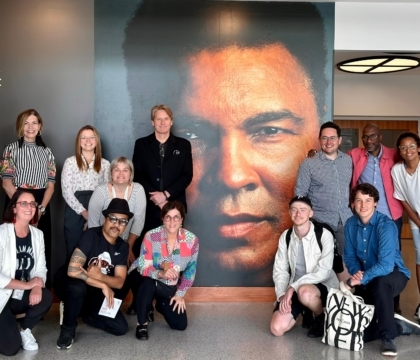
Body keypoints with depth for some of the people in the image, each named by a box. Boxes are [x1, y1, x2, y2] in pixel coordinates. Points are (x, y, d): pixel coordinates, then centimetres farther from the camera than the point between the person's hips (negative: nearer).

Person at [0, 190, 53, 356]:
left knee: (46, 297, -26)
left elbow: (41, 269, -1)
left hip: (21, 296, 5)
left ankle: (24, 329, 4)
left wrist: (37, 287, -22)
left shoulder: (37, 234, 2)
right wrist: (26, 284, -21)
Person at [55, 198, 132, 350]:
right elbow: (72, 270, -33)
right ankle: (68, 330, -14)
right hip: (70, 286, -5)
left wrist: (99, 276, -30)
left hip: (96, 294, 5)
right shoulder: (91, 235, -22)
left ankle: (84, 314, 16)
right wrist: (103, 285, -27)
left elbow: (119, 282, -9)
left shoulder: (123, 247, -4)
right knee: (78, 286, -41)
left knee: (121, 327, -10)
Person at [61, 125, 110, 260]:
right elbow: (66, 191, -3)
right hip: (75, 212, -1)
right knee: (73, 252, 2)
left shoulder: (105, 164, 10)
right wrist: (84, 212, -10)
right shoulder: (70, 162, 3)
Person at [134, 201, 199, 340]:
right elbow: (143, 267, -24)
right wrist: (161, 273, -44)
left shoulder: (192, 240, -14)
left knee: (180, 325, -2)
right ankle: (142, 323, -14)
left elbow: (191, 270, -2)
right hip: (151, 282, -3)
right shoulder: (151, 236, -23)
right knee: (148, 282, -39)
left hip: (171, 288, 3)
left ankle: (161, 305, 32)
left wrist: (180, 294, -2)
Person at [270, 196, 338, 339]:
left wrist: (293, 287, -26)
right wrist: (282, 294, -16)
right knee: (277, 328, -13)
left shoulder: (324, 235, -15)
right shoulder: (285, 237, -1)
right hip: (294, 289, 4)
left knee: (305, 292, -40)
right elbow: (280, 270, 1)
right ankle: (306, 312, 17)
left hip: (323, 285, -4)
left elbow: (324, 271, -22)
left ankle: (322, 318, -6)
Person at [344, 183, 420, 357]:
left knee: (380, 282, -42)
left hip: (394, 275, -5)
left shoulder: (386, 225, -23)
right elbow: (349, 256, 3)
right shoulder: (350, 224, -5)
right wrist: (356, 272, -17)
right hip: (368, 281, 5)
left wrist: (359, 280, -34)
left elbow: (386, 265, -32)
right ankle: (398, 326, 13)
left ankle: (388, 337, -26)